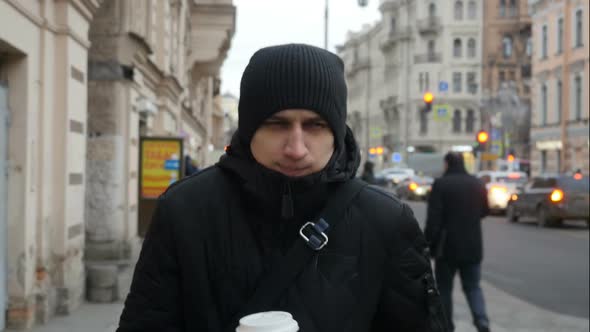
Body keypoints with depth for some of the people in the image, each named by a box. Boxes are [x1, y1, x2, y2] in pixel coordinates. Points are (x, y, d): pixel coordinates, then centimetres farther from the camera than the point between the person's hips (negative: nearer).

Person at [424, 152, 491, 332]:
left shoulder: (441, 184, -12)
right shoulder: (477, 184, 4)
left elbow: (433, 219, -15)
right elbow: (484, 211, 18)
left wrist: (428, 243, -9)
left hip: (447, 246, -4)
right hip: (473, 247, 4)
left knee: (444, 288, 10)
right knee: (473, 287, 12)